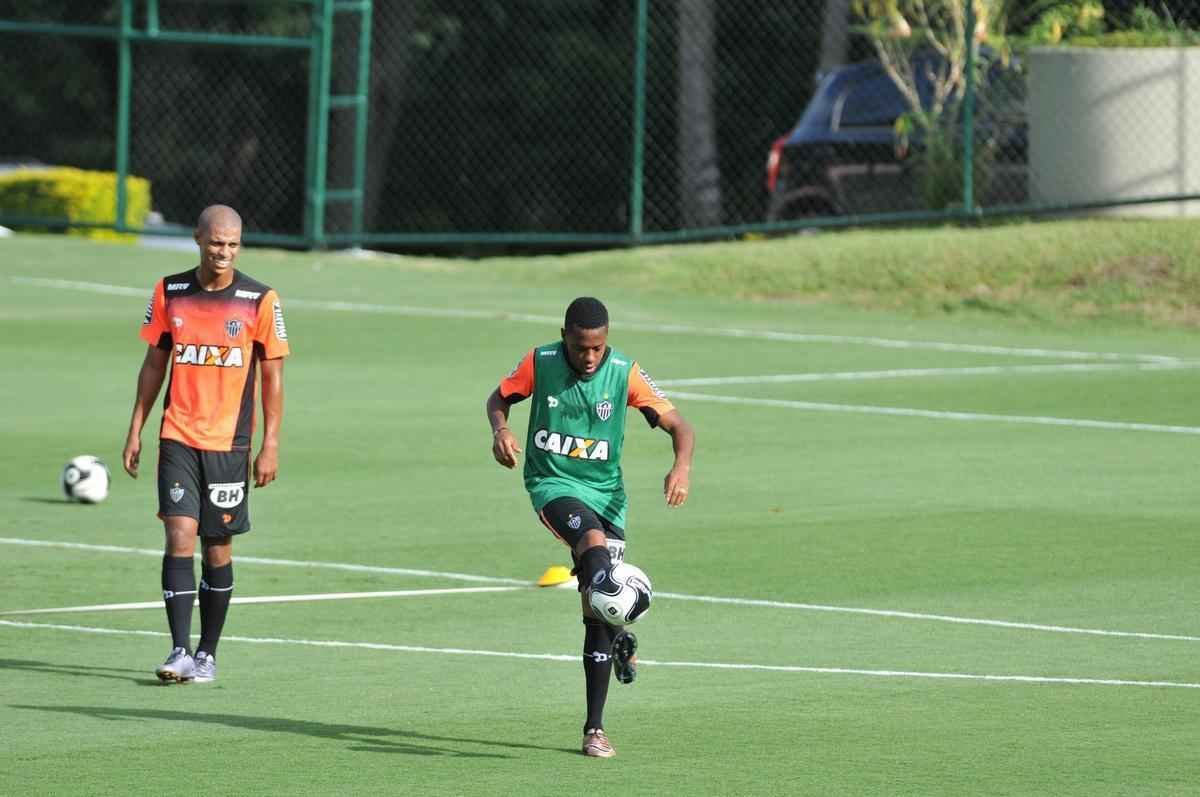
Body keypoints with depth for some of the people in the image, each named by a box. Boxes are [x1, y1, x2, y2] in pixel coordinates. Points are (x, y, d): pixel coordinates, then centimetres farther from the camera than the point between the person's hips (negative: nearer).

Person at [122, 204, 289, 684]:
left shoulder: (260, 300, -3)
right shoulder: (170, 293, 3)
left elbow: (272, 375, 1)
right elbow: (154, 364, 11)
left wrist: (270, 445, -4)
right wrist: (135, 431, 8)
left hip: (229, 442, -1)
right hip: (178, 438, 1)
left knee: (218, 547, 5)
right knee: (180, 536, -11)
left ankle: (207, 654, 17)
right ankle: (180, 651, -13)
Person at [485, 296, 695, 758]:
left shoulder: (624, 373, -9)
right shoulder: (540, 364, -8)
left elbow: (678, 426, -6)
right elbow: (498, 399, 9)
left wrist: (682, 467, -27)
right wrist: (501, 431, -14)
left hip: (604, 491, 1)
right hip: (552, 483, -1)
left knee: (597, 613, -2)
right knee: (594, 542, -37)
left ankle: (594, 729, 5)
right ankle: (621, 639, -38)